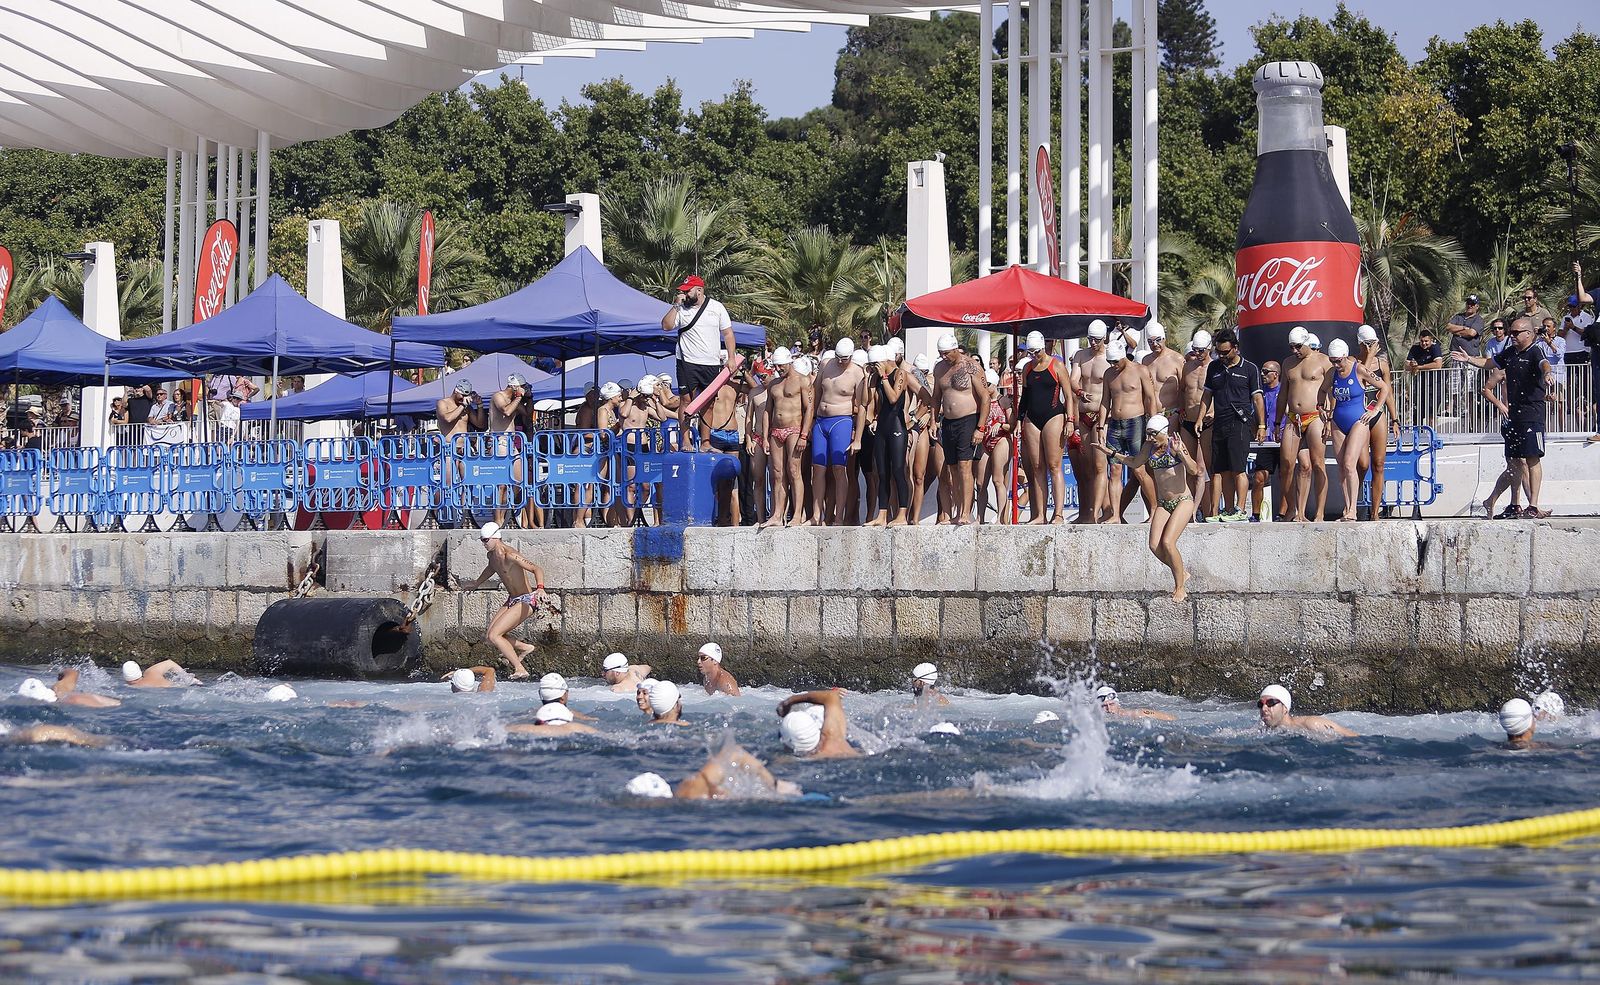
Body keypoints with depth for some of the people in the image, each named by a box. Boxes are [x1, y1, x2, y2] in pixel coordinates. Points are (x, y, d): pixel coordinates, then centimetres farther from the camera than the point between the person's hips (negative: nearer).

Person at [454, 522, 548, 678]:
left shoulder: (509, 555, -23)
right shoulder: (491, 555, 5)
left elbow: (537, 569, -31)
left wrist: (540, 588, -48)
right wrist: (477, 583, 42)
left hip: (526, 601, -9)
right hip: (511, 600, 9)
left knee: (493, 636, -18)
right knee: (488, 638, 6)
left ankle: (520, 670, -12)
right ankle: (524, 647, 23)